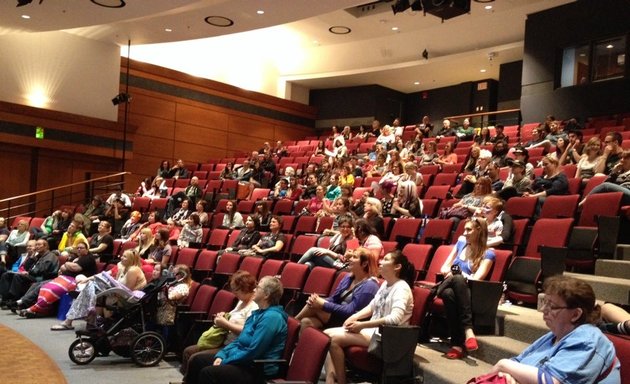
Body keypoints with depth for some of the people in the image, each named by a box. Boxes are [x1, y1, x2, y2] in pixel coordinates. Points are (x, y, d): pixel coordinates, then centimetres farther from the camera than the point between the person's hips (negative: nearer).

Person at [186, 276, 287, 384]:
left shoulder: (271, 317, -20)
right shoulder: (258, 313, 13)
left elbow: (252, 352, -24)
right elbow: (240, 340, 18)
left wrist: (224, 362, -15)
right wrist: (221, 355, 1)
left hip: (258, 370, -10)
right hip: (243, 360, 10)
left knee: (207, 372, -25)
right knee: (196, 363, 5)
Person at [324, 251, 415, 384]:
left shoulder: (401, 288, -16)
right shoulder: (385, 284, 13)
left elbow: (395, 318, -30)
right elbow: (371, 307, 20)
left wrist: (362, 325, -26)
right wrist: (354, 317, 0)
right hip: (374, 329, 10)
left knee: (334, 338, -22)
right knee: (327, 334, -3)